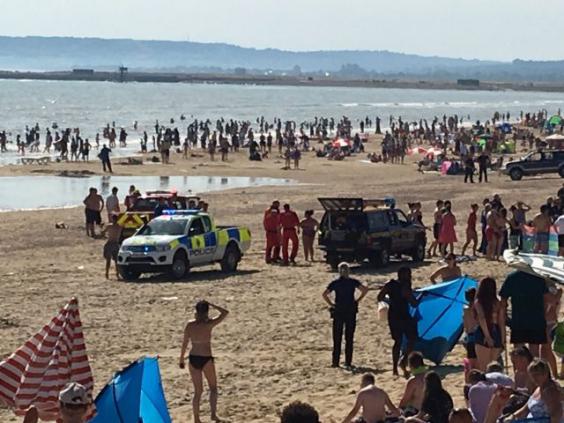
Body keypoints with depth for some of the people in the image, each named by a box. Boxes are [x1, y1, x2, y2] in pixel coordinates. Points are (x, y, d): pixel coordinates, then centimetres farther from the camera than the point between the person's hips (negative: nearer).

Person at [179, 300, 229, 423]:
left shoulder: (190, 325, -3)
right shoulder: (209, 324, -14)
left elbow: (184, 343, 3)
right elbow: (225, 313, -5)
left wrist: (181, 359, 13)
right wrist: (212, 305, 1)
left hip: (193, 359, 4)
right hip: (206, 359, -4)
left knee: (198, 391, 14)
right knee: (213, 387, 18)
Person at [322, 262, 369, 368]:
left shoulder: (335, 283, -2)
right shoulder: (353, 282, -1)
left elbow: (324, 294, -12)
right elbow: (365, 290, -11)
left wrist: (331, 304, -2)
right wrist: (358, 300, -2)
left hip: (338, 312, 0)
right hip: (351, 312, 0)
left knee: (337, 338, 6)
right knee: (349, 338, 7)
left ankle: (335, 361, 4)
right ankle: (348, 362, 6)